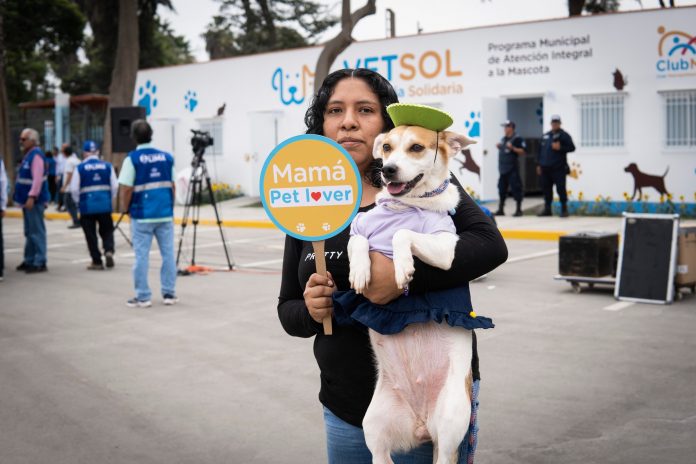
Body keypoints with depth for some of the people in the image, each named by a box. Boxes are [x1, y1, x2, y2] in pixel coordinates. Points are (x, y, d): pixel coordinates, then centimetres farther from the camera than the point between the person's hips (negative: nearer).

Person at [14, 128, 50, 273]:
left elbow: (37, 179, -23)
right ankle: (29, 260, 25)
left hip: (34, 201, -10)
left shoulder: (36, 155, -14)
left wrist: (32, 196, -28)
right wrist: (28, 197, 19)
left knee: (36, 231, -7)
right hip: (28, 200, 10)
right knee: (30, 232, 16)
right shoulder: (28, 155, 16)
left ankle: (39, 263, -4)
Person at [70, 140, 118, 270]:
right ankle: (109, 251, -10)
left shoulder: (80, 168, -4)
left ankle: (97, 262, 11)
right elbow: (115, 186, 4)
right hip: (105, 205, 2)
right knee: (107, 230, 15)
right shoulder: (107, 166, 2)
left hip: (87, 206, -2)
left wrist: (78, 201, 13)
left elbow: (74, 189, -4)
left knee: (91, 234, 8)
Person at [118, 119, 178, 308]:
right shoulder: (166, 157, 5)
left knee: (141, 255, 3)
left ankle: (143, 297, 7)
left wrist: (125, 209, 5)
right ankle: (169, 293, 14)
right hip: (165, 214, 3)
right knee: (168, 253, 9)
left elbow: (126, 189, -9)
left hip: (142, 215, -3)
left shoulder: (132, 159, -7)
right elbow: (172, 185, 8)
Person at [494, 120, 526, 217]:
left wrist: (512, 148, -21)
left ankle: (519, 210, 1)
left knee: (516, 189, -5)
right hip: (503, 168, 8)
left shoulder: (517, 139, -8)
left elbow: (522, 151, -11)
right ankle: (501, 209, 18)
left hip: (512, 169, -8)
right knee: (502, 188, 11)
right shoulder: (503, 139, 16)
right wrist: (498, 147, 8)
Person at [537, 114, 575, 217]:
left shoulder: (564, 135, 0)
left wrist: (560, 148, -18)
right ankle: (547, 209, 18)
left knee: (561, 188, -7)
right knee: (546, 189, 9)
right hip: (545, 168, 6)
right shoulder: (545, 136, 17)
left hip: (558, 168, -6)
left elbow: (572, 147, -6)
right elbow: (541, 150, 20)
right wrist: (539, 164, 17)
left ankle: (564, 209, 1)